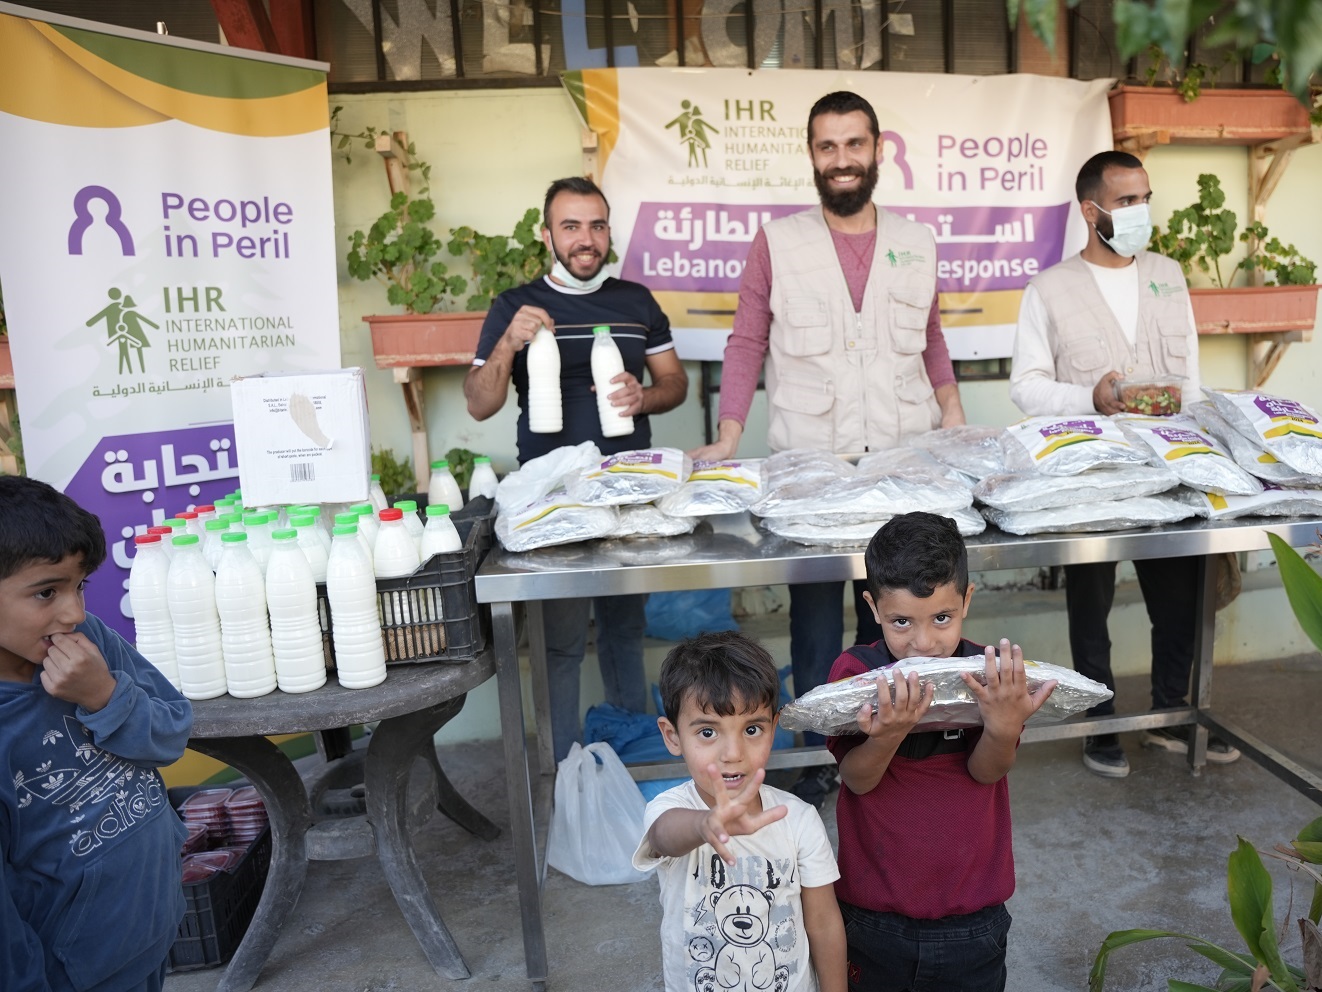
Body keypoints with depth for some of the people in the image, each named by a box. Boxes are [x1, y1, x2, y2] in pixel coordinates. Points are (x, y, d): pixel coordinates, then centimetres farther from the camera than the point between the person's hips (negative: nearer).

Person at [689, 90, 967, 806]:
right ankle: (818, 753, 19)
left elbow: (931, 340, 19)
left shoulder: (915, 244, 11)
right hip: (807, 466, -2)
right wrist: (727, 438, -10)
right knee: (814, 611, 4)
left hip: (905, 464, 2)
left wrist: (953, 413, 3)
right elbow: (747, 345, 2)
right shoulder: (776, 244, 4)